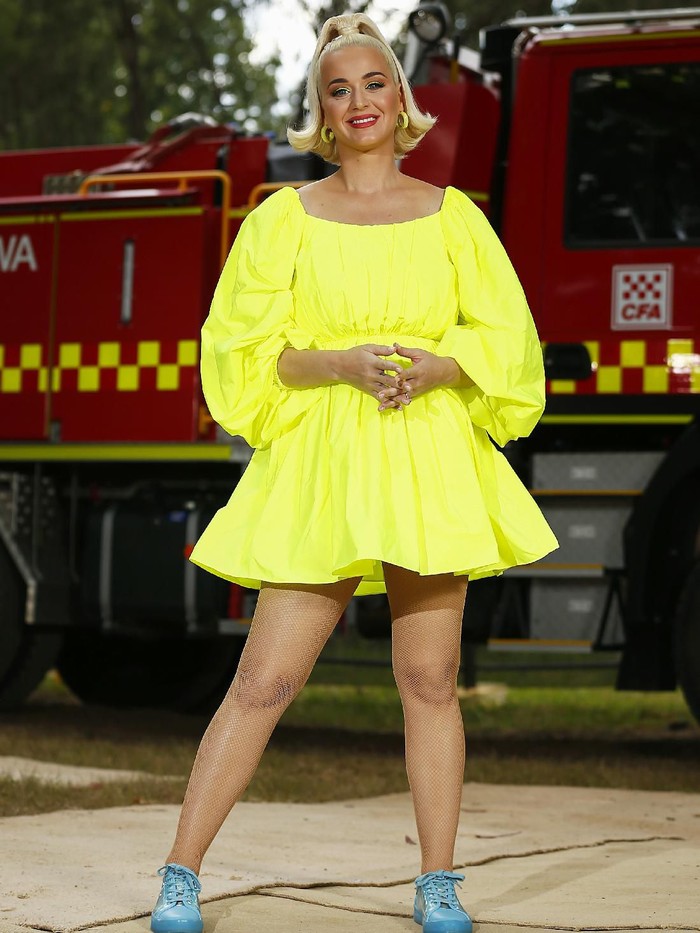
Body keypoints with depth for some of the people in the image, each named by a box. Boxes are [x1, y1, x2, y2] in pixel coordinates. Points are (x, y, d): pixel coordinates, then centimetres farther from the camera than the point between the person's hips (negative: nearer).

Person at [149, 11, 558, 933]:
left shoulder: (451, 215, 9)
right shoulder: (285, 217, 6)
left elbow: (505, 336, 9)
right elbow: (246, 346, 2)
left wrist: (435, 367, -11)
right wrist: (345, 363, -14)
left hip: (430, 462, 1)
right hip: (320, 466, -1)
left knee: (430, 680, 2)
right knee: (264, 680, -5)